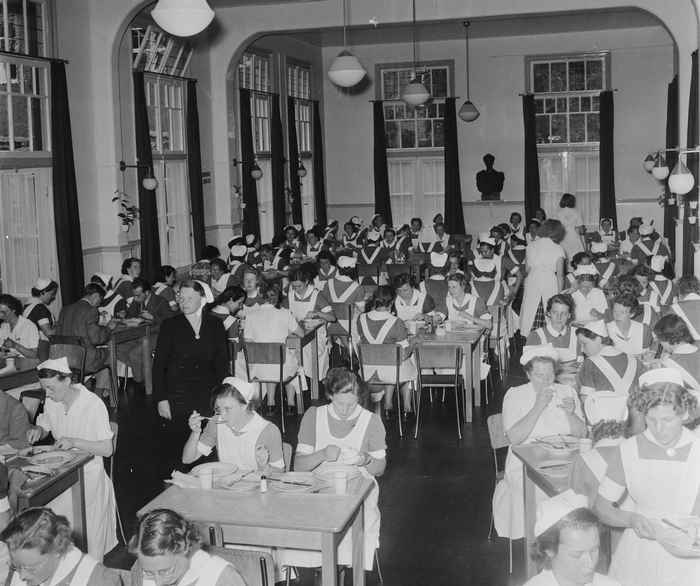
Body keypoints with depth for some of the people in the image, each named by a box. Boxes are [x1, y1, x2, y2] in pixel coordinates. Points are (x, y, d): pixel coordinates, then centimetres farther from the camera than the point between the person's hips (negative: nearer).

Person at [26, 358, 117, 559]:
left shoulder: (93, 405, -17)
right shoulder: (51, 401, 0)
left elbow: (107, 449, -14)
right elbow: (44, 427, 18)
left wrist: (74, 442, -25)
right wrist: (37, 430, -5)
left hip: (87, 473, -6)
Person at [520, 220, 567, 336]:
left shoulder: (531, 246, 6)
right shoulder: (558, 249, -1)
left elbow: (526, 269, 7)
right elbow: (560, 275, -2)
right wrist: (560, 293, 5)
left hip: (532, 284, 2)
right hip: (550, 283, -2)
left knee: (530, 317, 2)